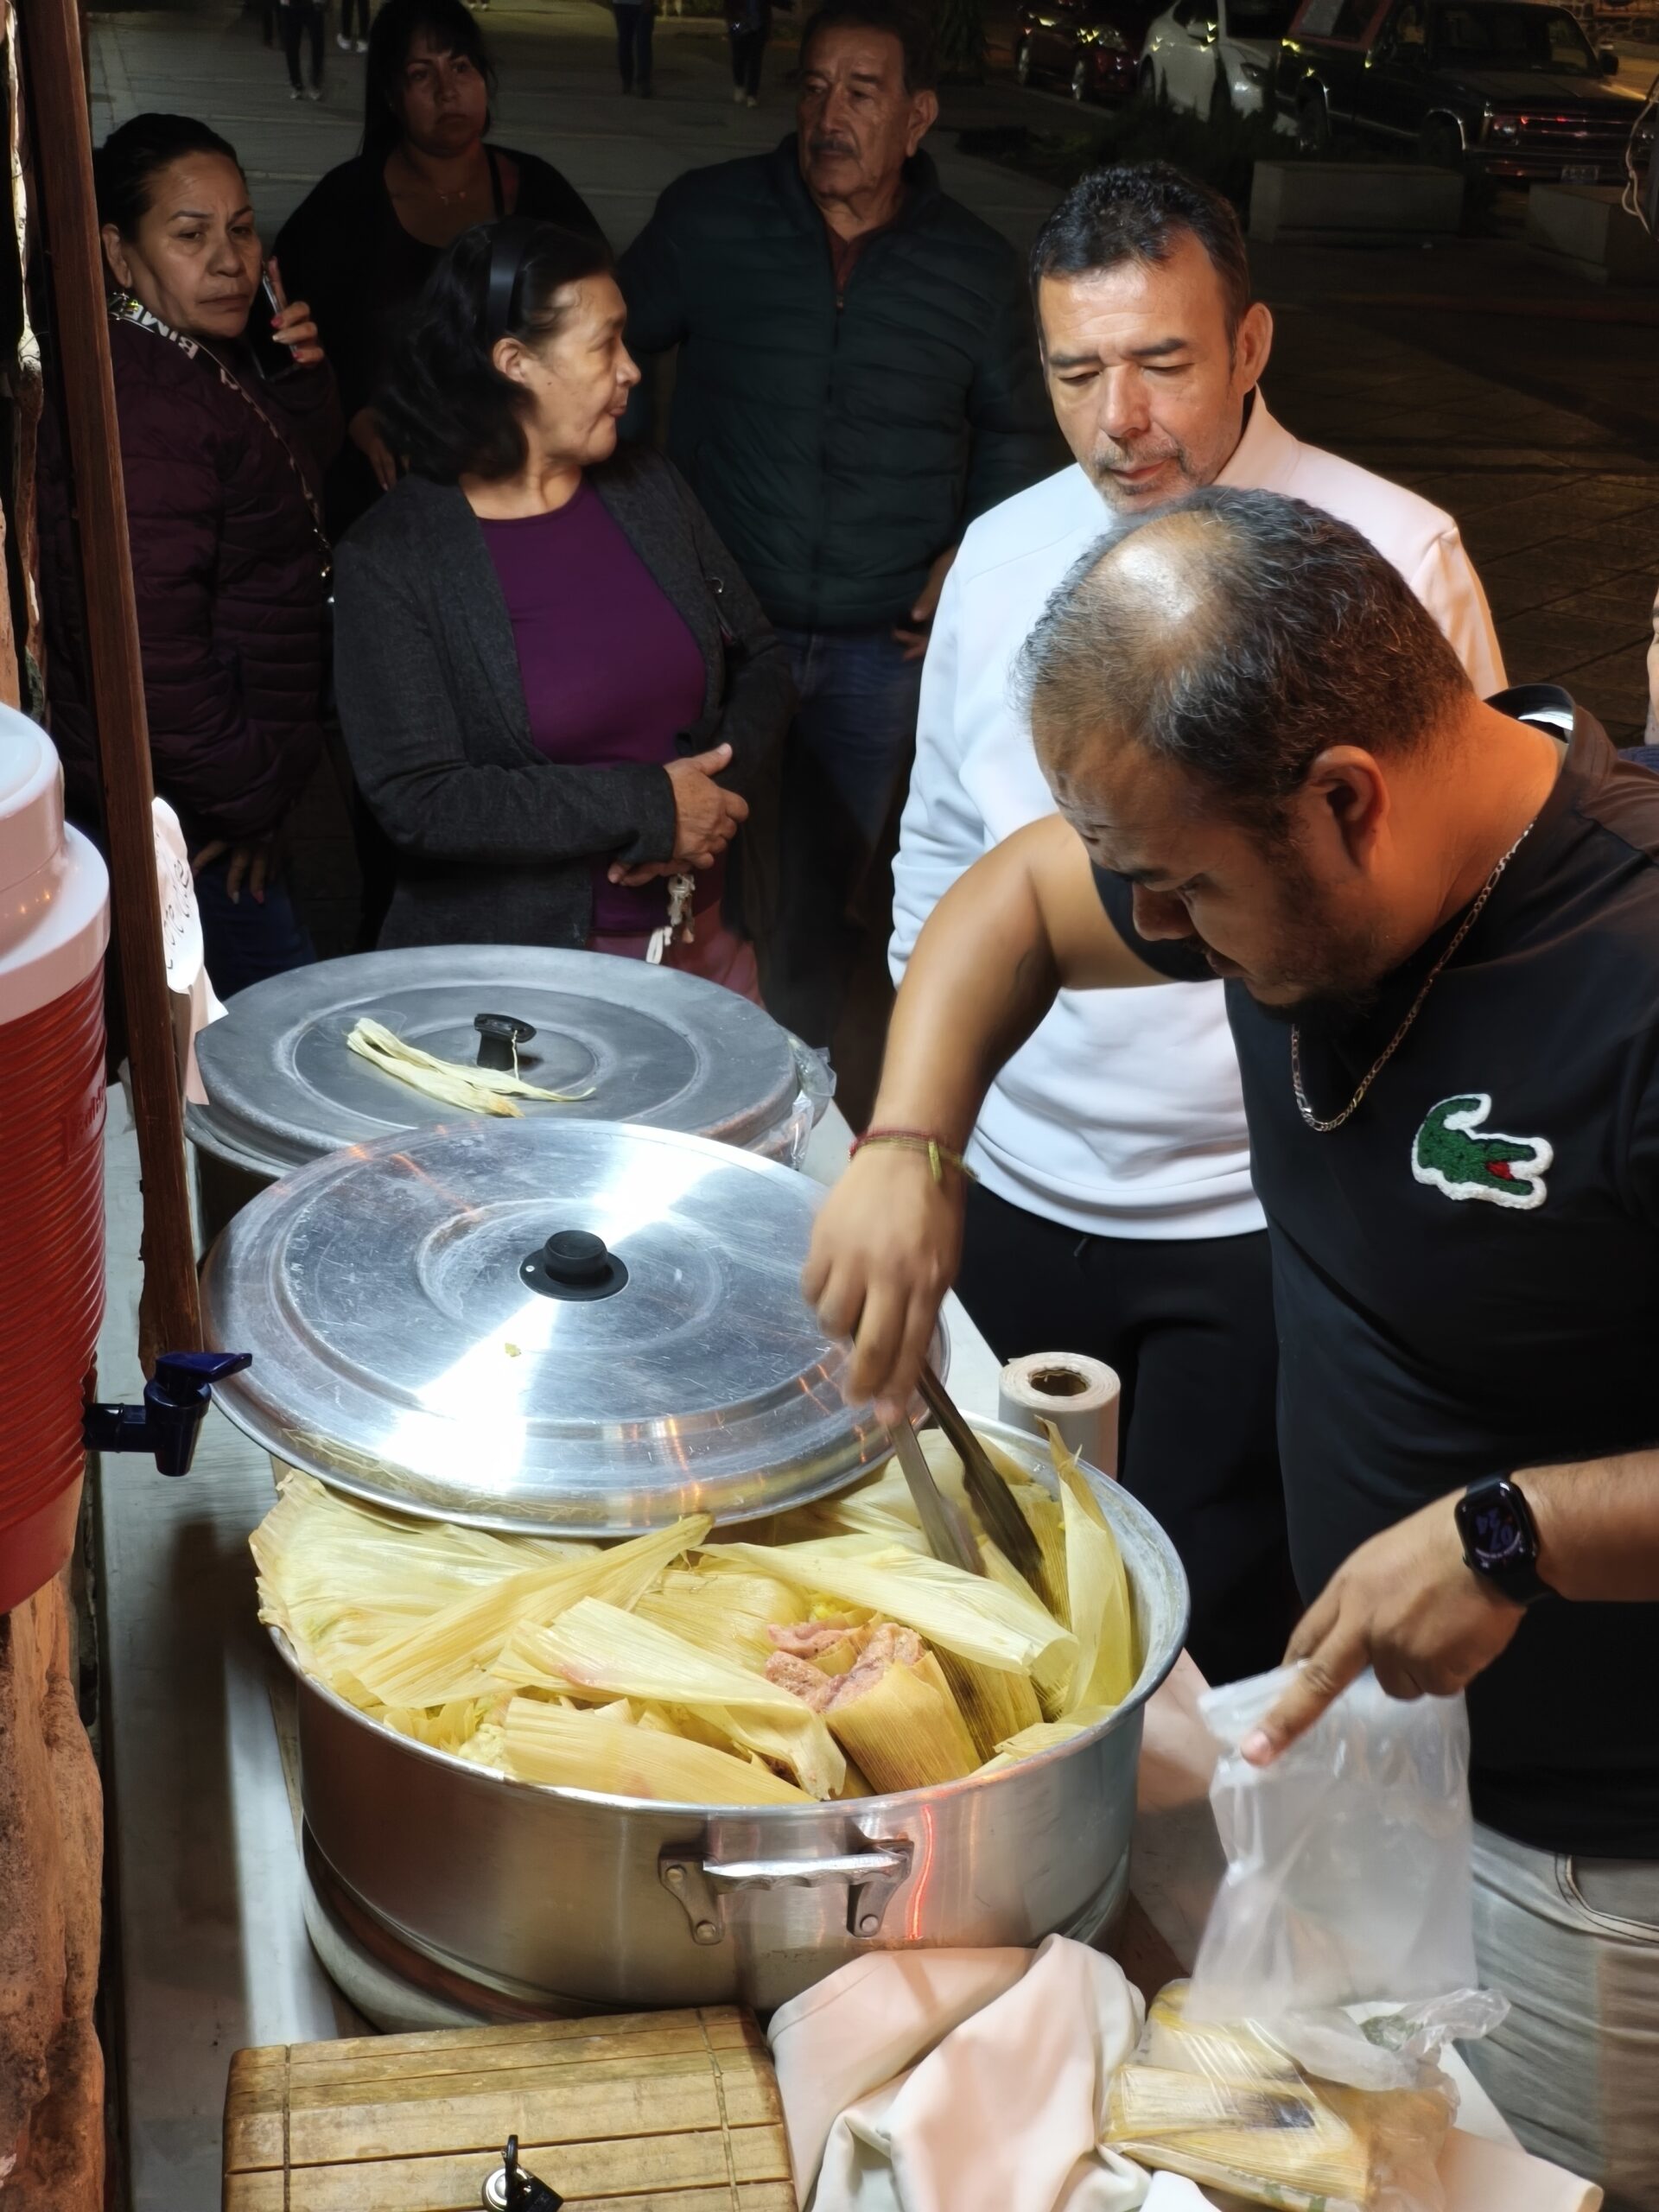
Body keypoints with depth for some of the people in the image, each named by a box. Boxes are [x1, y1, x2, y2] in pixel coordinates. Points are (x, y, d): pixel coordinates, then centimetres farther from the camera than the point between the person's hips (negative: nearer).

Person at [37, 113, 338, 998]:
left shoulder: (208, 358, 7)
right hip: (180, 824, -10)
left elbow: (296, 486, 19)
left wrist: (301, 381, -1)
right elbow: (147, 645, -29)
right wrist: (247, 798, -18)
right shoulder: (139, 407, -25)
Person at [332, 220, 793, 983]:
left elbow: (760, 660, 9)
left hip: (705, 933, 5)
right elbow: (417, 799, -18)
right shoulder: (392, 555, -12)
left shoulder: (647, 489, 2)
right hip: (519, 962, -5)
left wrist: (726, 781, -11)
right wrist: (647, 809, -18)